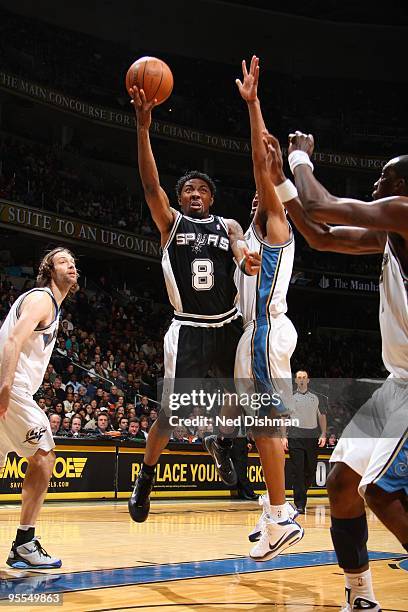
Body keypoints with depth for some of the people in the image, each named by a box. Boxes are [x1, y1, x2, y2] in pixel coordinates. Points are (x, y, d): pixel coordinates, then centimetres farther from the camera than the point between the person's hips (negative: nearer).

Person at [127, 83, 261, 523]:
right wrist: (143, 127, -21)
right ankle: (145, 477, 18)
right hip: (189, 330, -3)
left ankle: (220, 439, 41)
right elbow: (150, 183, -11)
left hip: (228, 326, 3)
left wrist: (249, 260, -37)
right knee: (170, 415, -5)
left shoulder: (227, 226, 10)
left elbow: (241, 249, -11)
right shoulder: (170, 222, 5)